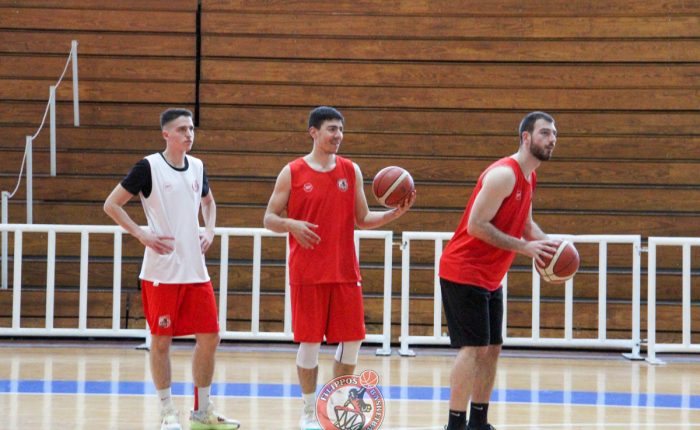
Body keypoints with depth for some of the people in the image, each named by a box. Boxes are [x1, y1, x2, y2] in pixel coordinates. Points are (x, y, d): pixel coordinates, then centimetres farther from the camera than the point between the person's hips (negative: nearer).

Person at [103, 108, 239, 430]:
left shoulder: (197, 167, 9)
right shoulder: (149, 167, -8)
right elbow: (111, 204, -6)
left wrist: (209, 232, 11)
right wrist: (142, 235, -13)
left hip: (195, 270, 6)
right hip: (161, 271, -5)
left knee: (209, 337, 4)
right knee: (161, 340, 0)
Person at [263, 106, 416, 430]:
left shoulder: (351, 171, 7)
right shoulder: (292, 173, -2)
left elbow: (362, 219, 11)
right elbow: (269, 218, 1)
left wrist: (394, 214, -6)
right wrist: (291, 225, -20)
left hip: (345, 272, 3)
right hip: (307, 274, -3)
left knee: (352, 339, 3)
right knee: (309, 341, -2)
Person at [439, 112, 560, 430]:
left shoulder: (528, 177, 10)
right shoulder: (504, 174, -21)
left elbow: (525, 223, 23)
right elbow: (476, 225, -24)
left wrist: (548, 244, 3)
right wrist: (524, 247, -23)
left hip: (489, 278, 10)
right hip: (464, 271, -10)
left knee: (492, 349, 11)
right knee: (473, 348, -13)